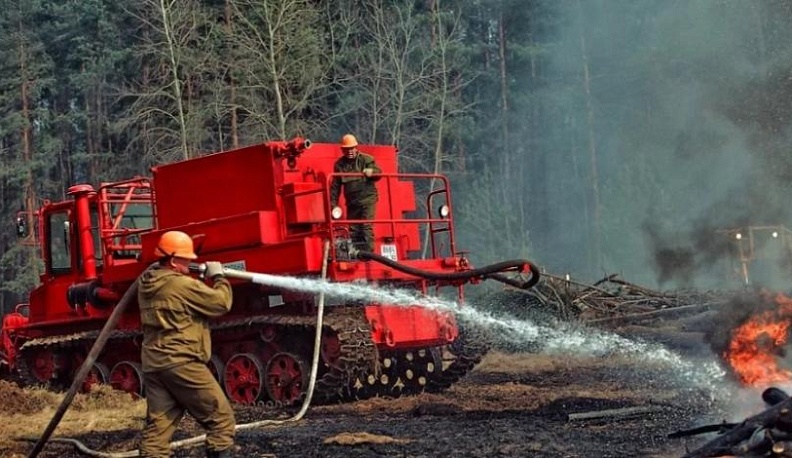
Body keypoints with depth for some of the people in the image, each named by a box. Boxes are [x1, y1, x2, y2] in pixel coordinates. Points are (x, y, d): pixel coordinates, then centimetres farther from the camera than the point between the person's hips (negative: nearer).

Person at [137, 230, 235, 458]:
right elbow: (221, 302, -8)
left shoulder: (145, 282, 11)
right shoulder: (182, 285, -14)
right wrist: (218, 276, 7)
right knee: (221, 418, 1)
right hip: (181, 363, -8)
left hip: (153, 364, 8)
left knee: (157, 425, 8)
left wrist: (197, 278, 17)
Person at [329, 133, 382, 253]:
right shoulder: (339, 164, 9)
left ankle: (368, 252, -16)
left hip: (367, 199, -4)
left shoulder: (366, 159, 0)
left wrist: (372, 172, -35)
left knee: (366, 226, -14)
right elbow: (335, 186, 11)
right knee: (353, 229, 5)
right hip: (351, 202, 4)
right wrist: (333, 204, 5)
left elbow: (378, 173, -11)